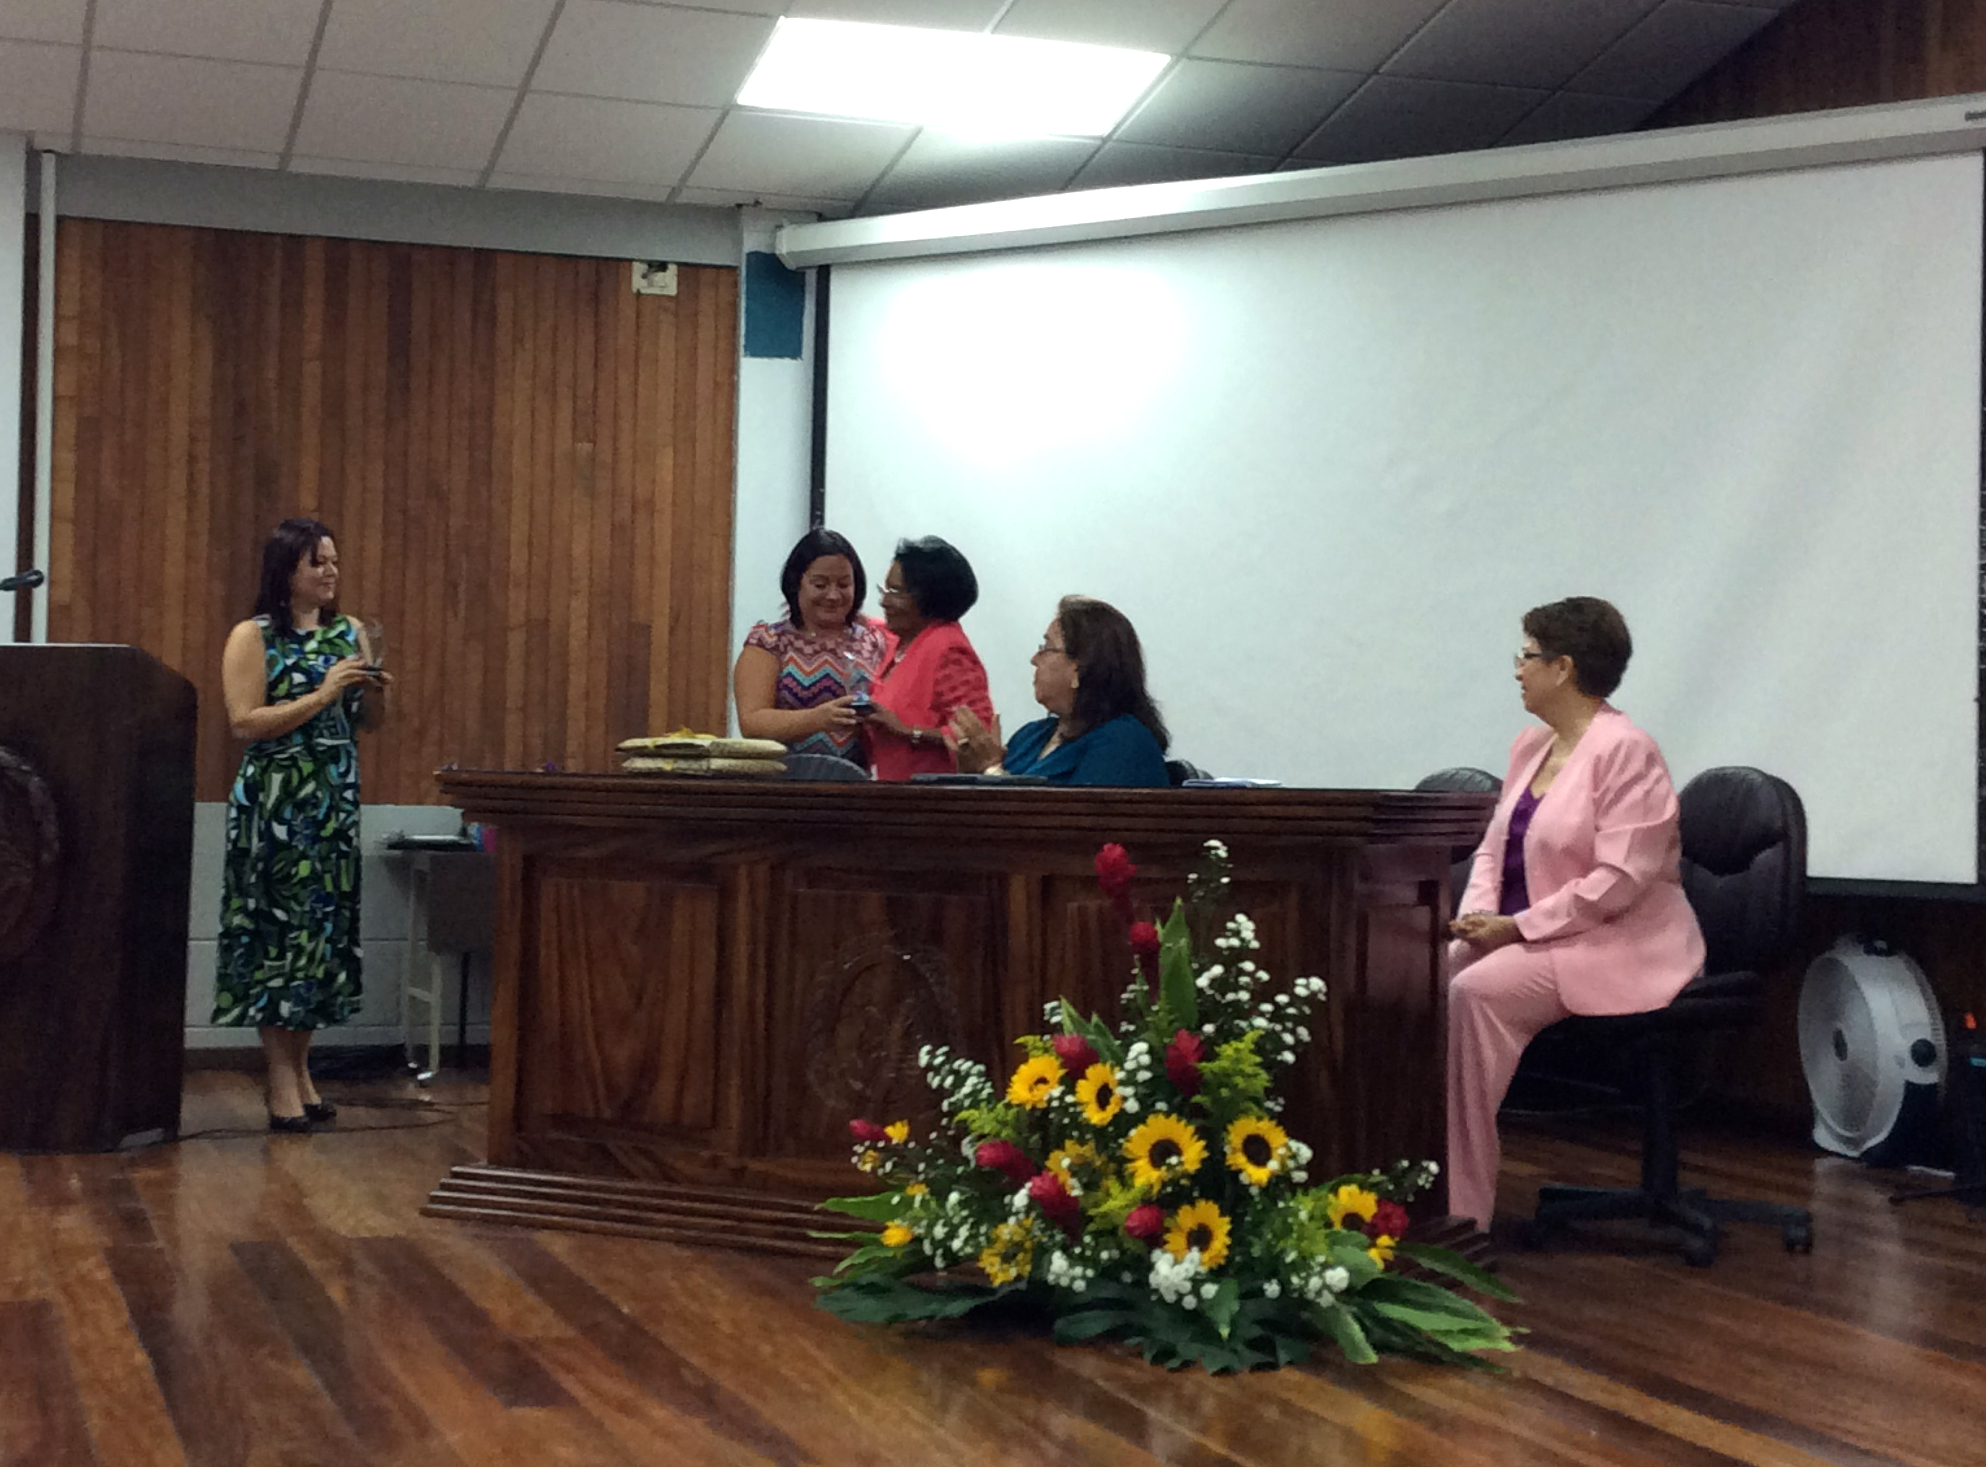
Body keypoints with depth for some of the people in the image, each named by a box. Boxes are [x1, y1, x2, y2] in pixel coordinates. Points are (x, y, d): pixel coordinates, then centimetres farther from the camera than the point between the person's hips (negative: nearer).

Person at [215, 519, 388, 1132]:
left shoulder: (349, 633, 11)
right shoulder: (253, 637, -4)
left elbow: (372, 719, 17)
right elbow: (244, 723, -14)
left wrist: (373, 691, -5)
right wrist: (322, 696, -18)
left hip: (336, 801, 5)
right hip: (276, 803, -5)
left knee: (325, 927, 5)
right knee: (281, 927, -6)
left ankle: (299, 1069, 14)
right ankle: (282, 1082, -3)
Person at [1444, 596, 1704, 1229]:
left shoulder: (1625, 750, -14)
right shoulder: (1531, 745, 13)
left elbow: (1618, 882, -21)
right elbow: (1493, 849, 16)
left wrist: (1517, 926, -19)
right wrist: (1477, 917, -4)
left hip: (1615, 945, -8)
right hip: (1527, 937, 8)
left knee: (1475, 991, -30)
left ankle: (1465, 1208, -25)